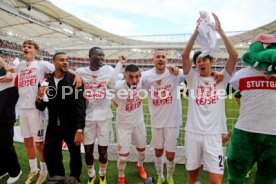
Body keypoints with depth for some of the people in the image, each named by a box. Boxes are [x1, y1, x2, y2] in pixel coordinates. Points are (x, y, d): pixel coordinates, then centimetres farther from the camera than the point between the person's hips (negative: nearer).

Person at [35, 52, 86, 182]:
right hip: (53, 126, 4)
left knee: (75, 154, 12)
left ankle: (75, 179, 39)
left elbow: (81, 106, -16)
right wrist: (39, 97, -19)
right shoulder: (46, 82, -1)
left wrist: (79, 129, -19)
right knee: (48, 154, 11)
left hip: (71, 126, -3)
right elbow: (41, 107, 3)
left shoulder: (75, 80, -13)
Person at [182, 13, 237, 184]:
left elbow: (234, 55, -7)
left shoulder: (221, 79, 5)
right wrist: (196, 31, -11)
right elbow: (185, 55, -6)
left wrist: (220, 30, -8)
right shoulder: (193, 79, 6)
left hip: (213, 134, -1)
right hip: (192, 132, 1)